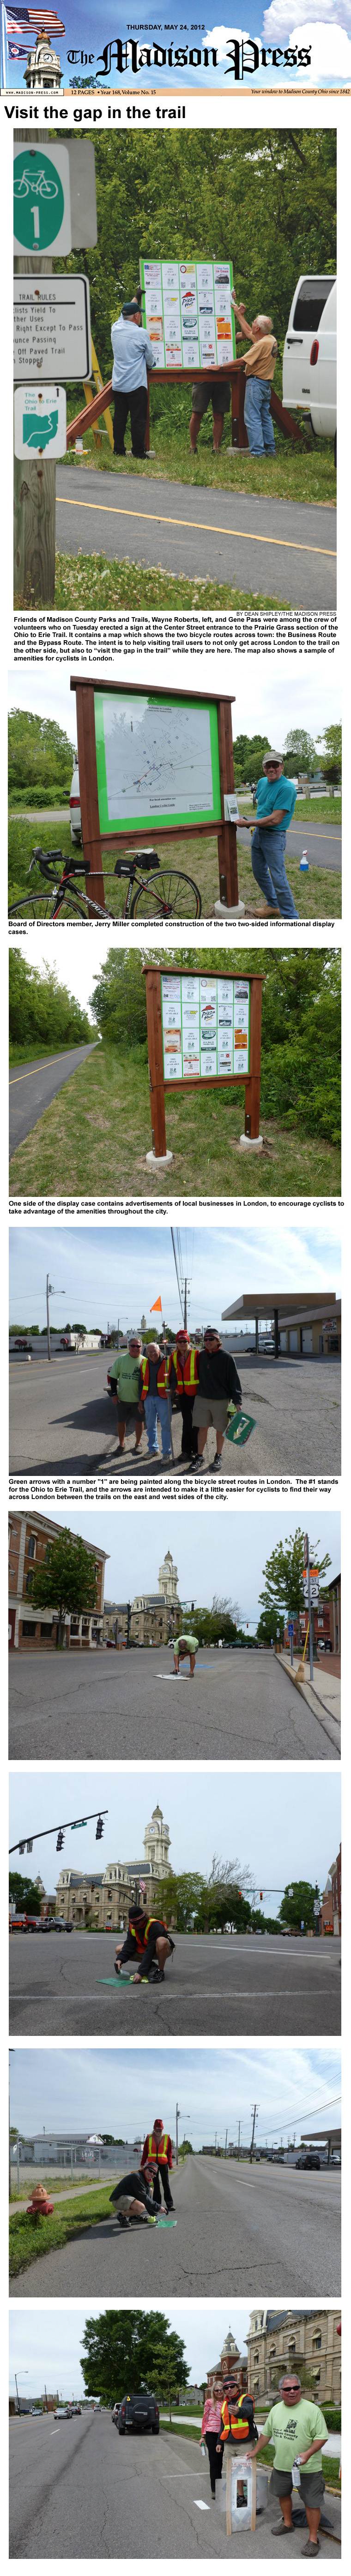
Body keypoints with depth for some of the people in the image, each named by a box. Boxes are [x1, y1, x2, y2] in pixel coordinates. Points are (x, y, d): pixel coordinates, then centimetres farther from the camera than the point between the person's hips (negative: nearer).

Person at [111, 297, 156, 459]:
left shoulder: (116, 329, 3)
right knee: (138, 419, -2)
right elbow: (150, 360, 1)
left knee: (119, 418, 9)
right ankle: (138, 452, -3)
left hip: (118, 384, 5)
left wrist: (135, 298, 41)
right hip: (136, 384, -5)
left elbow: (123, 316, 28)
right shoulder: (142, 334, -11)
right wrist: (152, 364, 26)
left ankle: (119, 452, 11)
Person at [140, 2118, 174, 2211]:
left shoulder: (167, 2138, 3)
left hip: (163, 2164, -1)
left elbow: (169, 2153, 6)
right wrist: (143, 2164, 8)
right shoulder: (149, 2138, 5)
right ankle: (157, 2205, 10)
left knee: (166, 2184, -3)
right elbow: (145, 2152, 10)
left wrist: (170, 2166, 2)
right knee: (156, 2185, 7)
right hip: (153, 2164, 1)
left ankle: (170, 2205, -1)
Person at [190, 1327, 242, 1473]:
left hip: (221, 1401, -3)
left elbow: (234, 1380, -9)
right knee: (202, 1429, 7)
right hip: (202, 1399, 3)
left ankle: (218, 1456, 23)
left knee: (220, 1430, 8)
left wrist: (237, 1401, -13)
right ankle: (200, 1456, 17)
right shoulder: (201, 1356, 3)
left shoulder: (226, 1357, -10)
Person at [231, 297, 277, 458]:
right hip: (266, 384, 10)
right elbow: (248, 333, 27)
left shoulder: (262, 344, -20)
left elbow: (242, 362, -21)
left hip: (256, 383, -10)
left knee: (253, 419, -9)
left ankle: (258, 452, -13)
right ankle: (270, 449, 19)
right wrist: (239, 315, 33)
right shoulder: (272, 340, 9)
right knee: (266, 417, 16)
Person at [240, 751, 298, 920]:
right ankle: (273, 905, 37)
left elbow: (276, 819, -23)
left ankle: (291, 918, -4)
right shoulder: (262, 783, 5)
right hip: (258, 834, 9)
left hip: (275, 836, -9)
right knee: (259, 873, 19)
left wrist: (249, 823, -16)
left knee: (279, 879, -11)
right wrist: (255, 826, 13)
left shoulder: (287, 788, -20)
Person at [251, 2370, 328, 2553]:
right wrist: (256, 2452, 19)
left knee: (312, 2503, -1)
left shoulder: (312, 2410, -14)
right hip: (281, 2466, 6)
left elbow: (322, 2437, -15)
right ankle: (287, 2523, 45)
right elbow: (266, 2433, 18)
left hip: (308, 2469, -6)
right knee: (283, 2494, 22)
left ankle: (313, 2538, 10)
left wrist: (308, 2454, -27)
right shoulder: (276, 2409, 5)